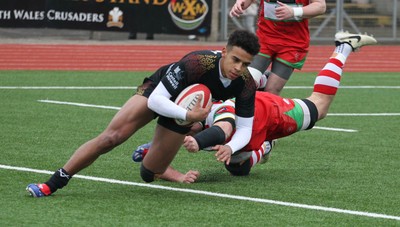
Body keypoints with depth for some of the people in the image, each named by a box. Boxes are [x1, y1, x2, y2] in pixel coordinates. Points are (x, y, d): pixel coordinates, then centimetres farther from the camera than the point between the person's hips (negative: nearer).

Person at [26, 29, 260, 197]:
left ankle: (150, 152, 43)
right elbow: (156, 100, -35)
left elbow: (245, 128, -15)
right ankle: (52, 184, -18)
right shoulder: (197, 63, -39)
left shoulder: (246, 84, -26)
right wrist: (188, 115, -49)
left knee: (150, 175, 5)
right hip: (158, 92, -4)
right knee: (111, 136, -23)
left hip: (187, 110, 4)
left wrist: (229, 147, -36)